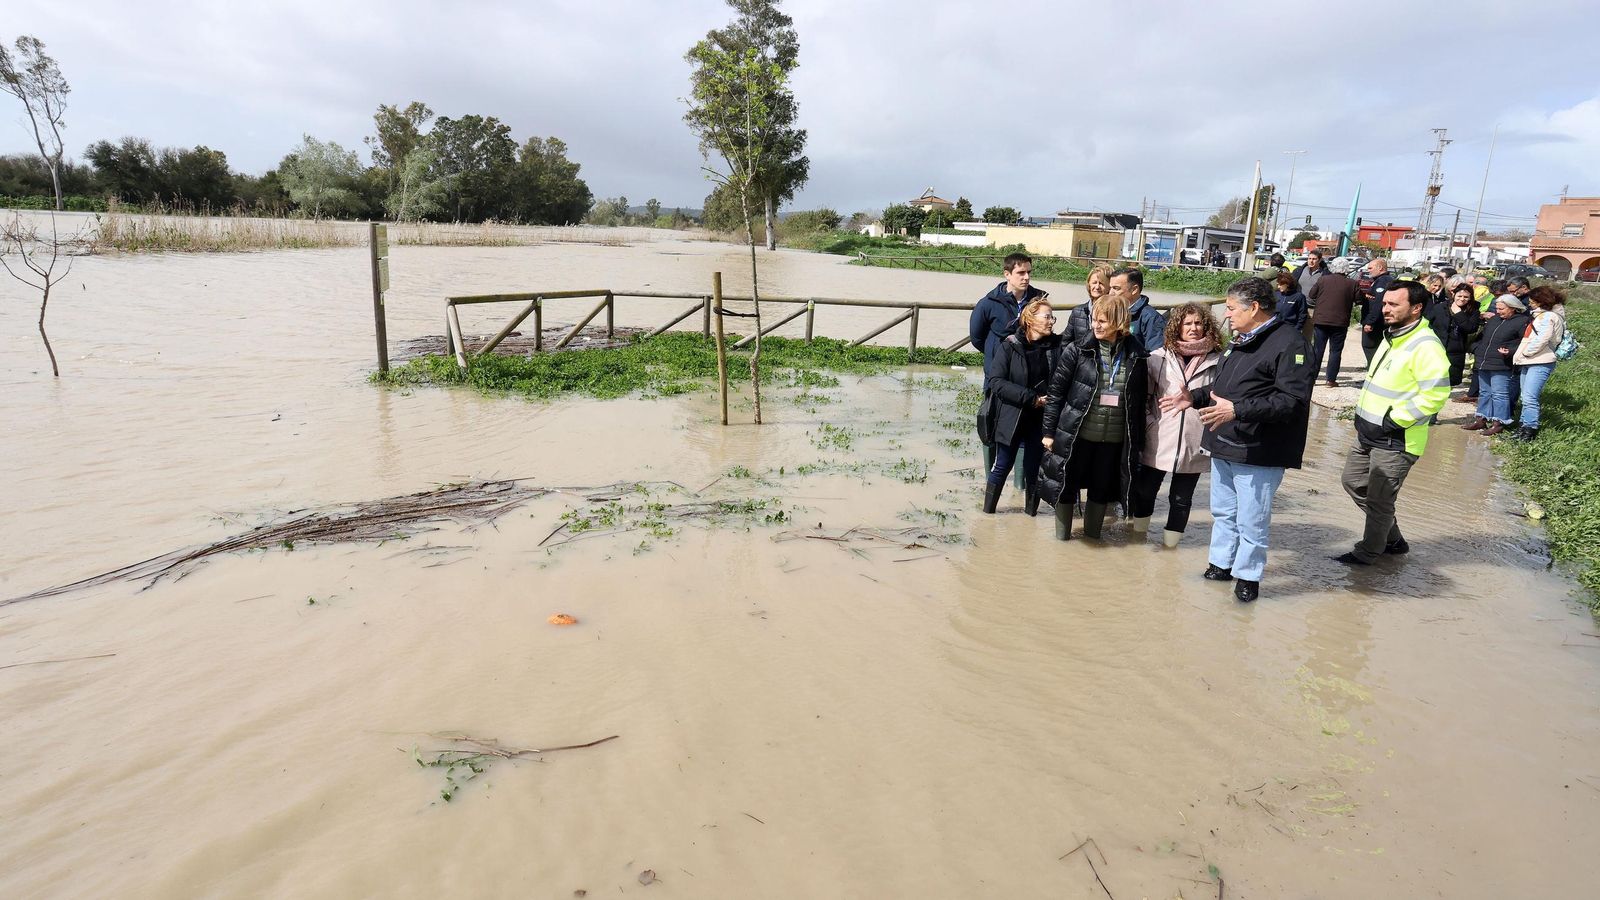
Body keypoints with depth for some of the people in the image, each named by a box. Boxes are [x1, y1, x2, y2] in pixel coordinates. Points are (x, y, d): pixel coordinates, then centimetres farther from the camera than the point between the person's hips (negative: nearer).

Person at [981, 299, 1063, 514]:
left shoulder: (1057, 346, -1)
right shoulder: (1010, 346, -8)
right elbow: (996, 381, -14)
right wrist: (1030, 398, -18)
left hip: (1041, 419, 2)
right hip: (1012, 417, -2)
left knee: (1034, 467, 9)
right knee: (1003, 465, 9)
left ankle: (1031, 510, 25)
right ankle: (988, 509, 23)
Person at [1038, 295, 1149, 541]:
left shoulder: (1135, 355, 1)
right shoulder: (1077, 351, -7)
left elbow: (1141, 399, 5)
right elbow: (1056, 391, -4)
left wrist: (1138, 441, 4)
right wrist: (1049, 431, -5)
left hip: (1114, 439, 2)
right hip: (1076, 435, -2)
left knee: (1102, 488, 14)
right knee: (1067, 485, 8)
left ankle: (1092, 534, 33)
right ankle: (1062, 535, 26)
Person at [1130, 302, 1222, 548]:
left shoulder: (1217, 361, -4)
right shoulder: (1159, 358, -2)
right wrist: (1149, 422, -5)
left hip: (1194, 444, 0)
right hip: (1158, 440, 1)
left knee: (1181, 497, 12)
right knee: (1145, 489, 14)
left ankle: (1171, 539, 27)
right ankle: (1138, 531, 34)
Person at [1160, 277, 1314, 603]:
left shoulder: (1289, 344, -16)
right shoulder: (1241, 341, 14)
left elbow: (1293, 400, -25)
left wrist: (1237, 410, -30)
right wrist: (1194, 398, 9)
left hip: (1258, 454, -9)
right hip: (1224, 446, 9)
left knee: (1251, 521, 3)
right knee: (1223, 511, 20)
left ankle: (1247, 575, 18)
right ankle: (1221, 563, 34)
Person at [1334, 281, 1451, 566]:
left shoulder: (1425, 346, -20)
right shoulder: (1392, 337, 11)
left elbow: (1435, 395, -26)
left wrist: (1393, 420, -22)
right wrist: (1362, 412, 13)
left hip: (1396, 441, -10)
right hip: (1369, 433, 10)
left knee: (1379, 500, 3)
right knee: (1353, 482, 19)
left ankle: (1368, 552, 22)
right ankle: (1393, 539, 35)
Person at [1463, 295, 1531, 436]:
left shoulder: (1523, 321, -7)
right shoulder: (1495, 319, 15)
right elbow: (1483, 337, 27)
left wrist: (1511, 351, -23)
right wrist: (1478, 351, 17)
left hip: (1501, 366, -8)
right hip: (1483, 364, 8)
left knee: (1499, 394, -6)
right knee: (1485, 392, 14)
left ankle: (1498, 423, 0)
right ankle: (1481, 419, 22)